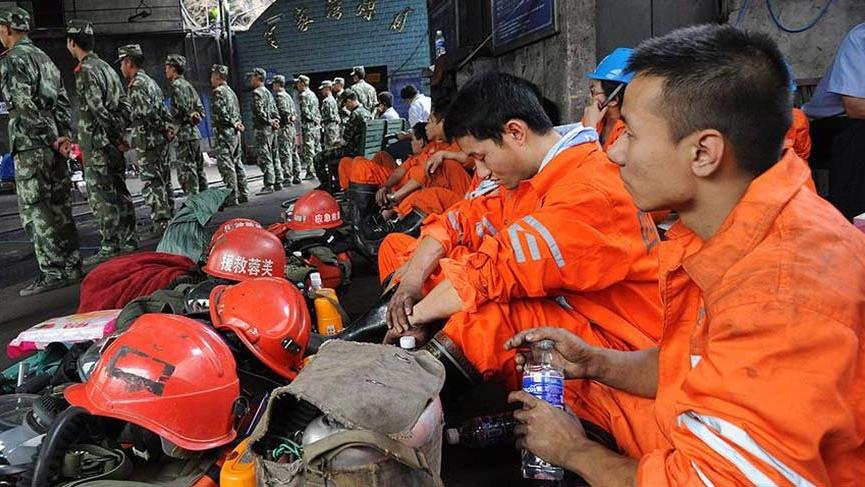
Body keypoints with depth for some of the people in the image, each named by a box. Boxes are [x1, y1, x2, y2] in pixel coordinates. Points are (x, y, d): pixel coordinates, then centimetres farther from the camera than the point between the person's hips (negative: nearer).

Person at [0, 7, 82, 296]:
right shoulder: (44, 58, 21)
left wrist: (49, 137, -12)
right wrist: (65, 135, 7)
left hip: (30, 144, -8)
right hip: (54, 143, 8)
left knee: (34, 209, -6)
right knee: (59, 207, 10)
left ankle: (53, 272, -7)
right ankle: (71, 268, 13)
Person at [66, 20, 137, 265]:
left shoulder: (85, 71, -12)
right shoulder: (107, 67, 16)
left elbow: (97, 110, -19)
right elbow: (125, 105, 15)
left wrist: (115, 136, -12)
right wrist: (120, 134, 11)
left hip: (97, 144, -9)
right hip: (112, 143, 9)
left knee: (101, 196, -6)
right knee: (119, 192, 12)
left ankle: (109, 247, -4)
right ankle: (128, 239, 18)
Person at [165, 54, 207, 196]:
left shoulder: (176, 85, -8)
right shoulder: (189, 85, 19)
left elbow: (180, 111, -17)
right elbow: (201, 110, 19)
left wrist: (173, 130, -10)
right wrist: (193, 119, 10)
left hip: (185, 135, -9)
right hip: (195, 132, 9)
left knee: (186, 173, -9)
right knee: (198, 171, 12)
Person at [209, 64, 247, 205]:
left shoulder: (218, 91, -9)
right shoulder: (230, 91, 19)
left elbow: (220, 113, -18)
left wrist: (234, 124, -8)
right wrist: (237, 123, 5)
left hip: (225, 132, -9)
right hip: (235, 132, 9)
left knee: (226, 164, -9)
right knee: (237, 163, 13)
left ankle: (232, 197, -11)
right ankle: (243, 194, 16)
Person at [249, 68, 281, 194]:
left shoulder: (257, 92, -10)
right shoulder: (268, 92, 20)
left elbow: (258, 110, -21)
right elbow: (275, 109, 20)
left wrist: (269, 121, -14)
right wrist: (275, 120, 6)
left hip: (263, 129, -10)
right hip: (272, 129, 10)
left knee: (264, 157, -10)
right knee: (274, 156, 12)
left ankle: (269, 185, -13)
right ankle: (278, 182, 15)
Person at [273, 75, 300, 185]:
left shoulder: (280, 96, -10)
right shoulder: (288, 96, 20)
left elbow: (284, 111, -21)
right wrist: (293, 118, 8)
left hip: (284, 128, -10)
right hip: (292, 127, 10)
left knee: (285, 154, -9)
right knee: (293, 152, 12)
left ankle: (287, 178, -10)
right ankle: (297, 177, 15)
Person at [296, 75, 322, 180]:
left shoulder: (303, 95, -9)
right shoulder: (312, 94, 18)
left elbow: (305, 111, -17)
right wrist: (317, 120, 19)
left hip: (308, 125, -9)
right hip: (317, 124, 9)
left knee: (308, 150, -8)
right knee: (317, 149, 12)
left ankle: (310, 172, -10)